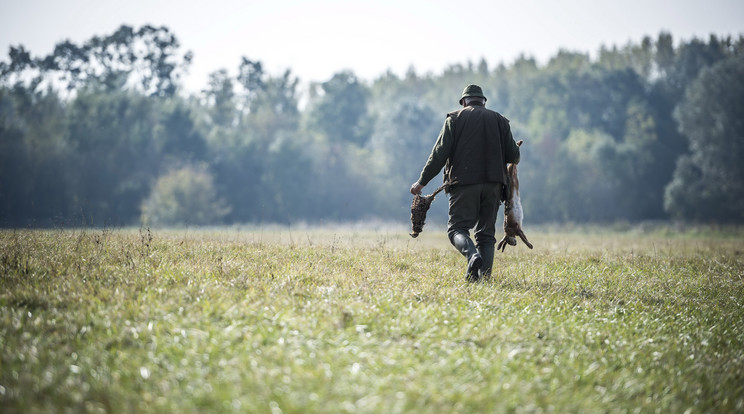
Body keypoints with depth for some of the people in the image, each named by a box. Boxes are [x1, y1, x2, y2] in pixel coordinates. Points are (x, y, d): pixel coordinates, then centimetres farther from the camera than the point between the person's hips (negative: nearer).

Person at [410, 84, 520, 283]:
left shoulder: (455, 119, 5)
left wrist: (422, 181, 2)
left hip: (464, 182, -3)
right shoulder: (499, 120, 13)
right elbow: (513, 156, 9)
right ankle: (484, 274, -3)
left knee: (457, 227, -2)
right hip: (493, 184, 3)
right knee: (486, 232, 9)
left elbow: (440, 153, -2)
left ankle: (472, 254, -30)